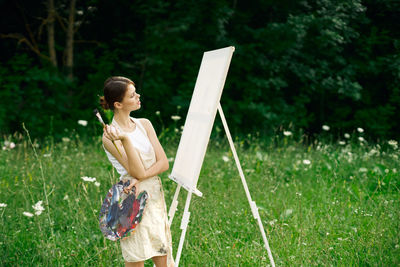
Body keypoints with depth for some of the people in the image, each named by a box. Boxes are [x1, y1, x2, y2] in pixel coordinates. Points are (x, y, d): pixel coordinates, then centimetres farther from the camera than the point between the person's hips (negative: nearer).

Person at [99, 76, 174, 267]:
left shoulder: (144, 124, 8)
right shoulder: (110, 136, -11)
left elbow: (164, 163, 2)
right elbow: (137, 171, -17)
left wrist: (141, 178, -15)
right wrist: (125, 139, -27)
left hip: (155, 198, 6)